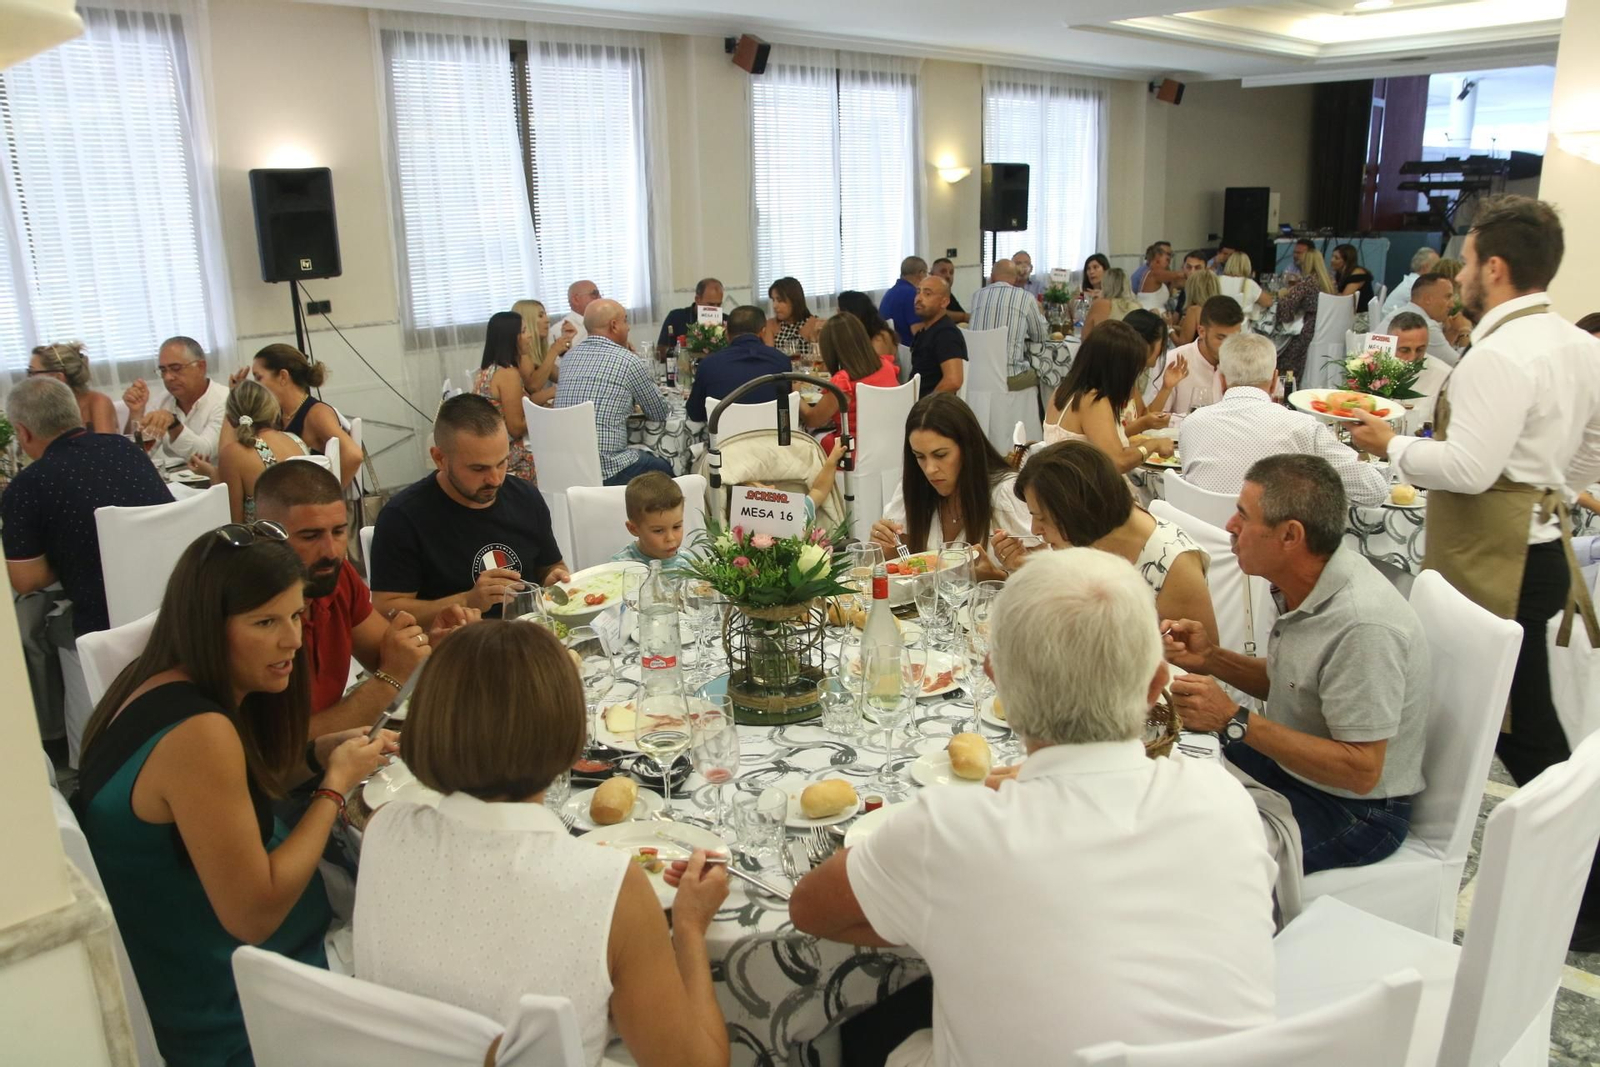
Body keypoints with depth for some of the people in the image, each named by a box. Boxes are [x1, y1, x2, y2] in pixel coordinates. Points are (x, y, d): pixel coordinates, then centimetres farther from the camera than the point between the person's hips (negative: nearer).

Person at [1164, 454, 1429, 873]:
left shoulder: (1363, 626, -30)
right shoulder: (1310, 583, -3)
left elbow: (1359, 770, -28)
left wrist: (1234, 720, -30)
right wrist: (1211, 659, -5)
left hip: (1355, 807, -8)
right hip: (1290, 764, 9)